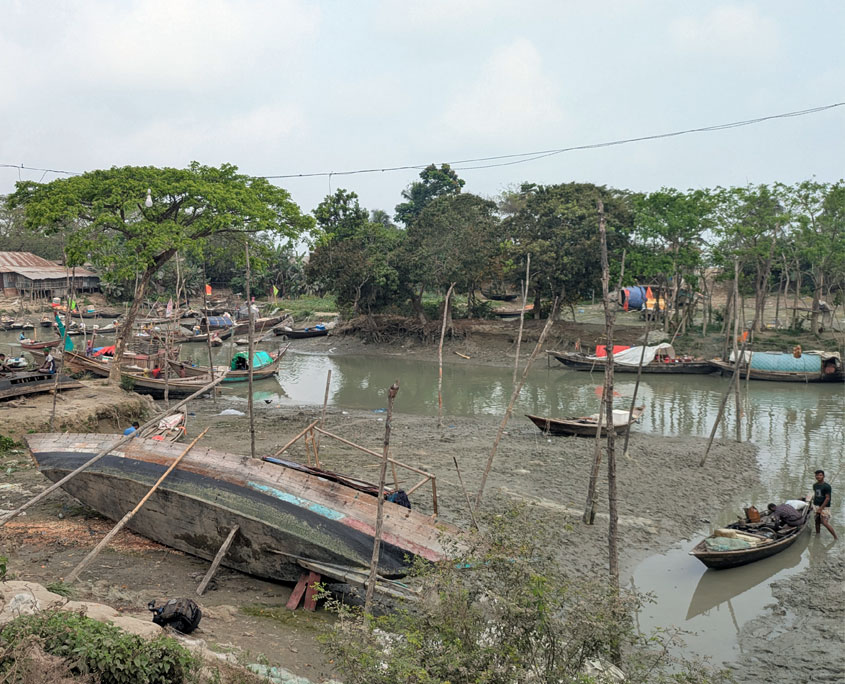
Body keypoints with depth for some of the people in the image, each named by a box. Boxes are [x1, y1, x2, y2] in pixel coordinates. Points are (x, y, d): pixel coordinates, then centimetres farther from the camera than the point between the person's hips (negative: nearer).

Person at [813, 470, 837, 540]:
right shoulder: (815, 485, 9)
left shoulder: (826, 486, -12)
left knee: (825, 523, -13)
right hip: (816, 506, 6)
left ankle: (835, 537, -3)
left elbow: (827, 498, -13)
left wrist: (821, 508, -15)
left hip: (824, 507, -6)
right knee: (817, 522, 10)